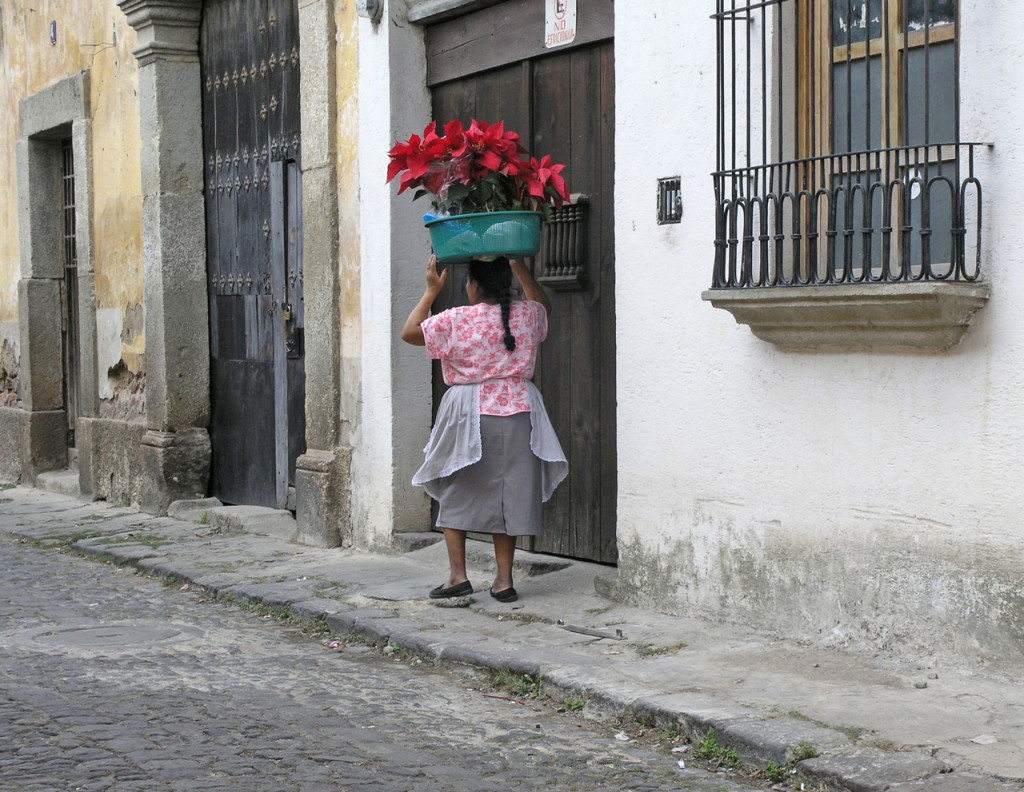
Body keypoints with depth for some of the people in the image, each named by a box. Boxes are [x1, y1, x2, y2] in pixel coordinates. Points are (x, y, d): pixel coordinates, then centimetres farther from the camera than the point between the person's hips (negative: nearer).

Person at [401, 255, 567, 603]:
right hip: (518, 414, 3)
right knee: (509, 495, 9)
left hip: (469, 416, -3)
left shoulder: (455, 320, -9)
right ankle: (504, 578, 9)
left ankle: (458, 574, 5)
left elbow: (409, 332, 4)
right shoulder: (527, 315, 2)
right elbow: (543, 304, 28)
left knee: (457, 494, 9)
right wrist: (520, 267, 27)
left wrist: (431, 291, 9)